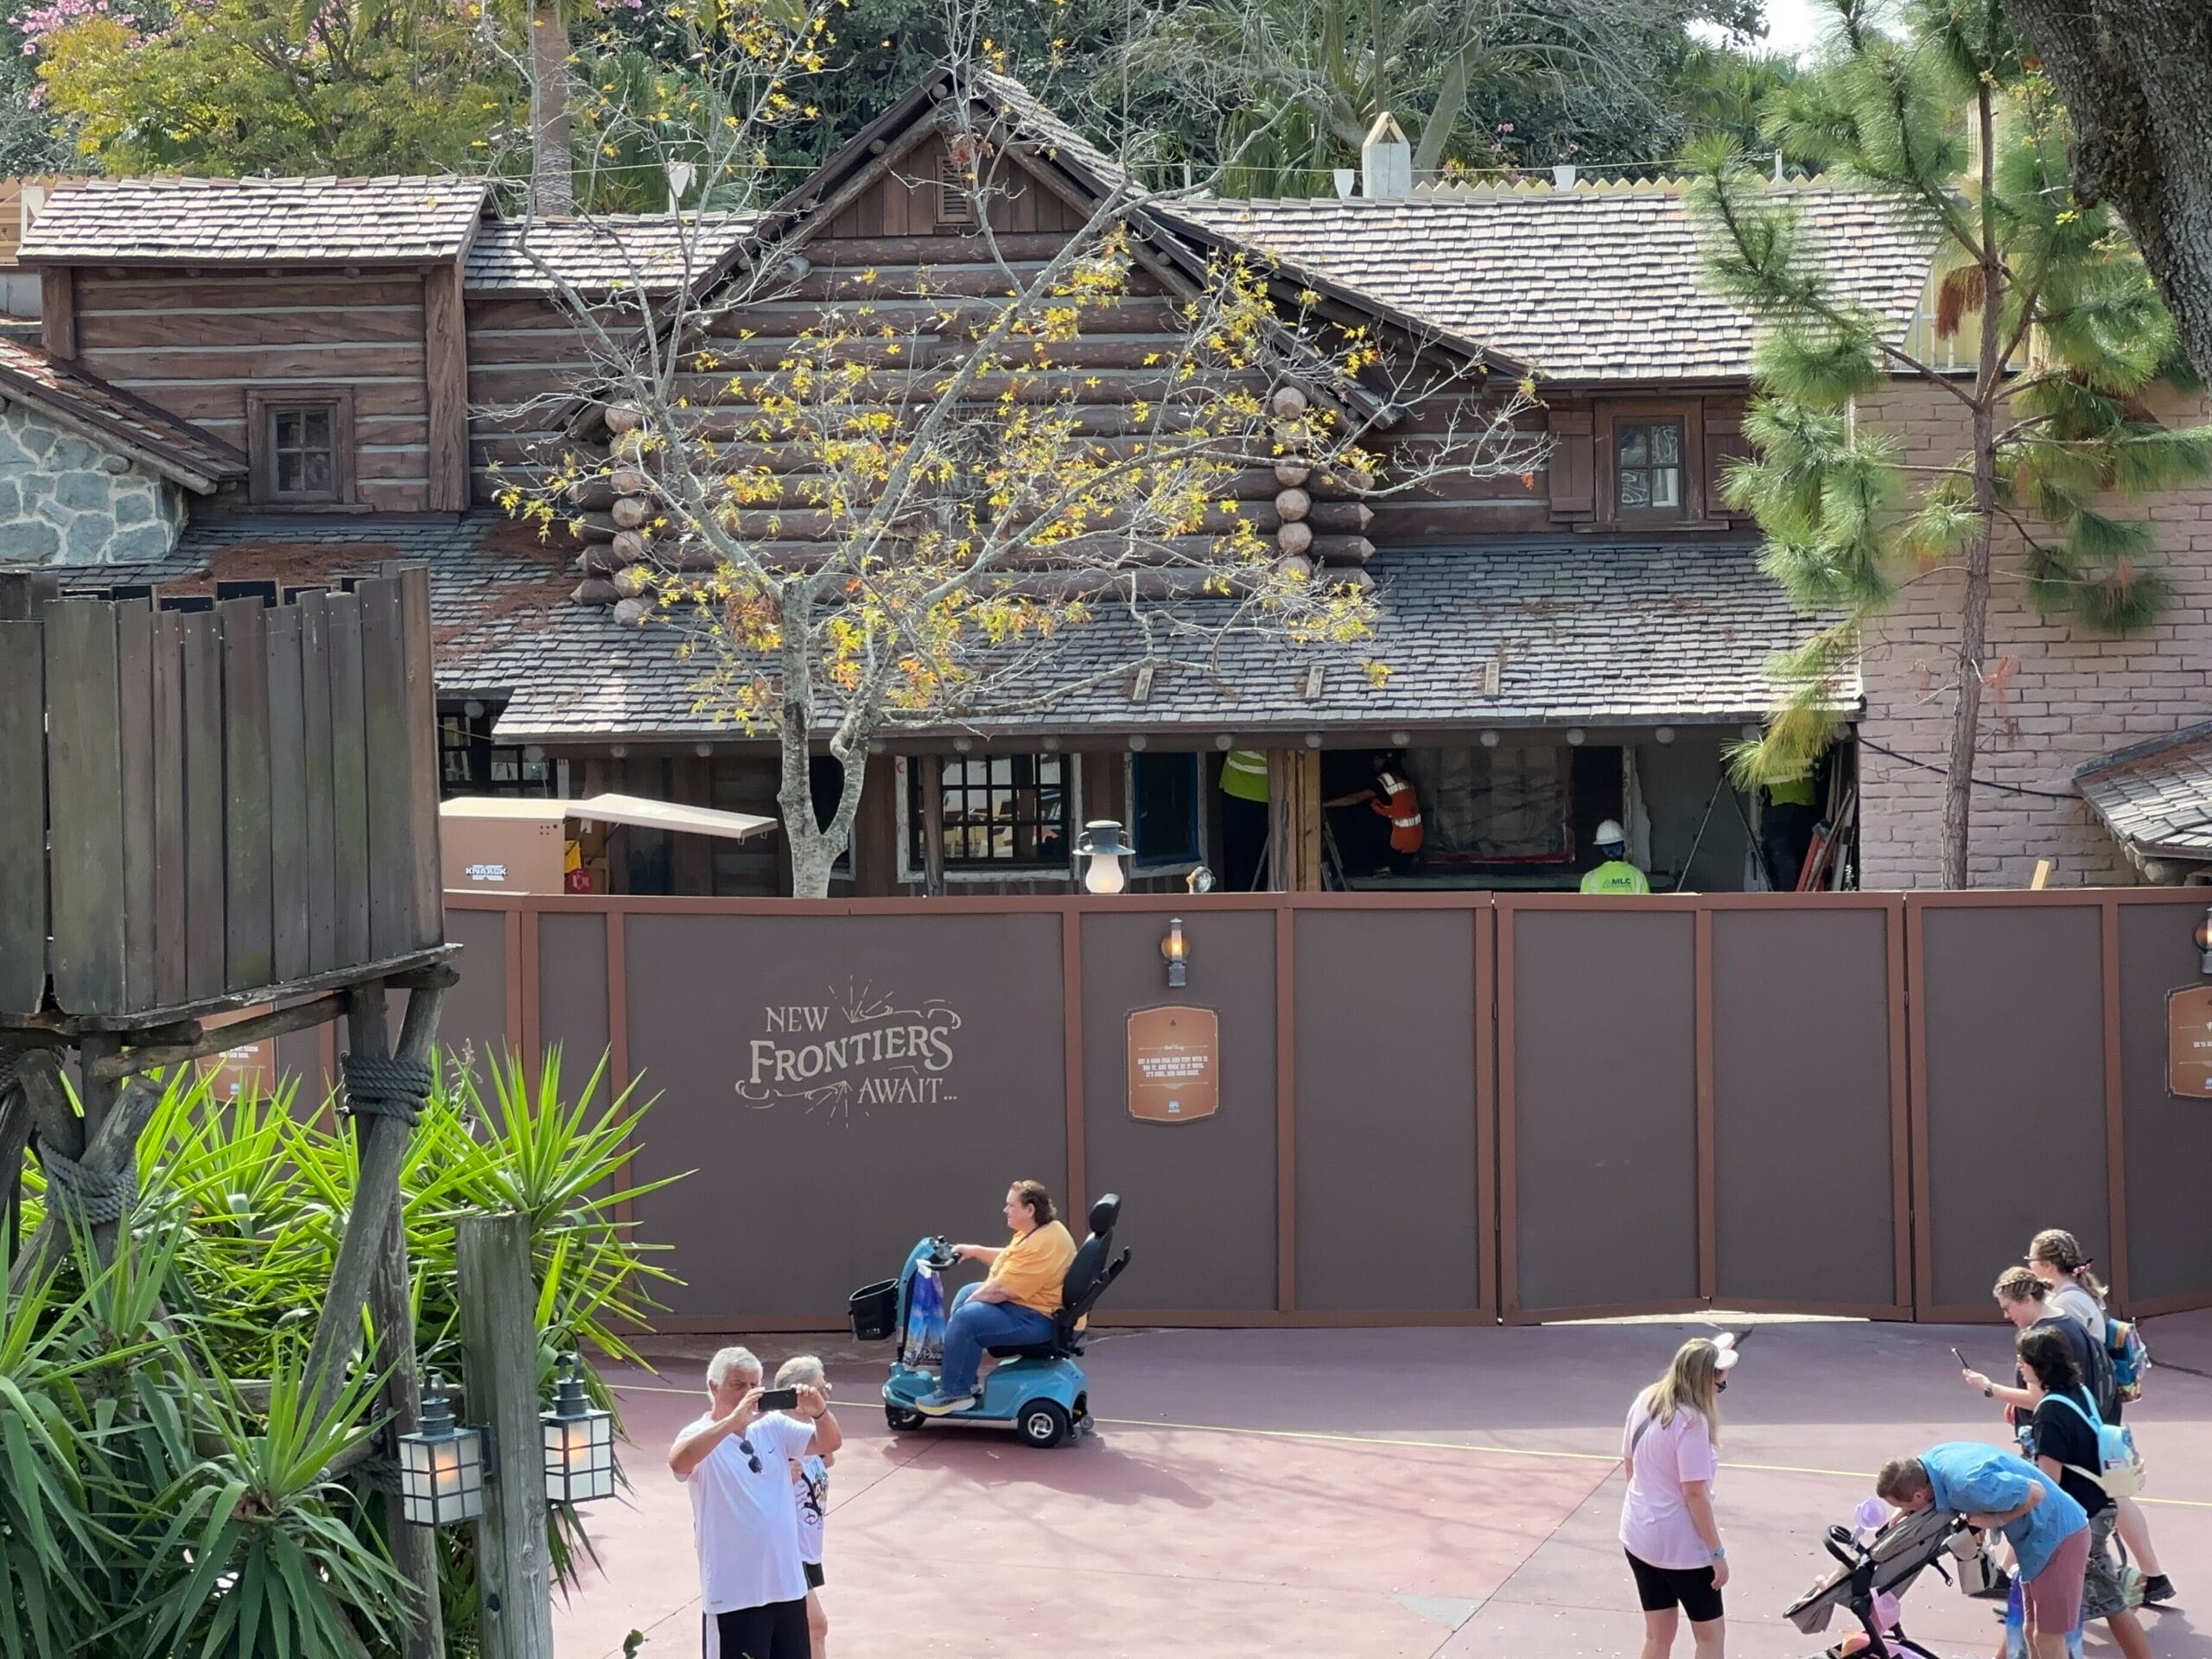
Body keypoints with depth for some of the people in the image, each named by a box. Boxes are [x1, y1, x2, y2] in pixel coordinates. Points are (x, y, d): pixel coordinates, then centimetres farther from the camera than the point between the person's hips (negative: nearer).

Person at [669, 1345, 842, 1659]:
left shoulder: (773, 1427, 6)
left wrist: (819, 1412, -19)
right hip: (734, 1594, -6)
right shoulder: (701, 1436, -10)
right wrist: (733, 1420, -38)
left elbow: (829, 1443, 3)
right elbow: (678, 1462, -32)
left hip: (787, 1583, 6)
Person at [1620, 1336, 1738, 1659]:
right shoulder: (1691, 1422, -23)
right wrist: (1717, 1552, -15)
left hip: (1639, 1535, 8)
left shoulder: (1644, 1403, 1)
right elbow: (1695, 1493, -22)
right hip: (1680, 1544, -8)